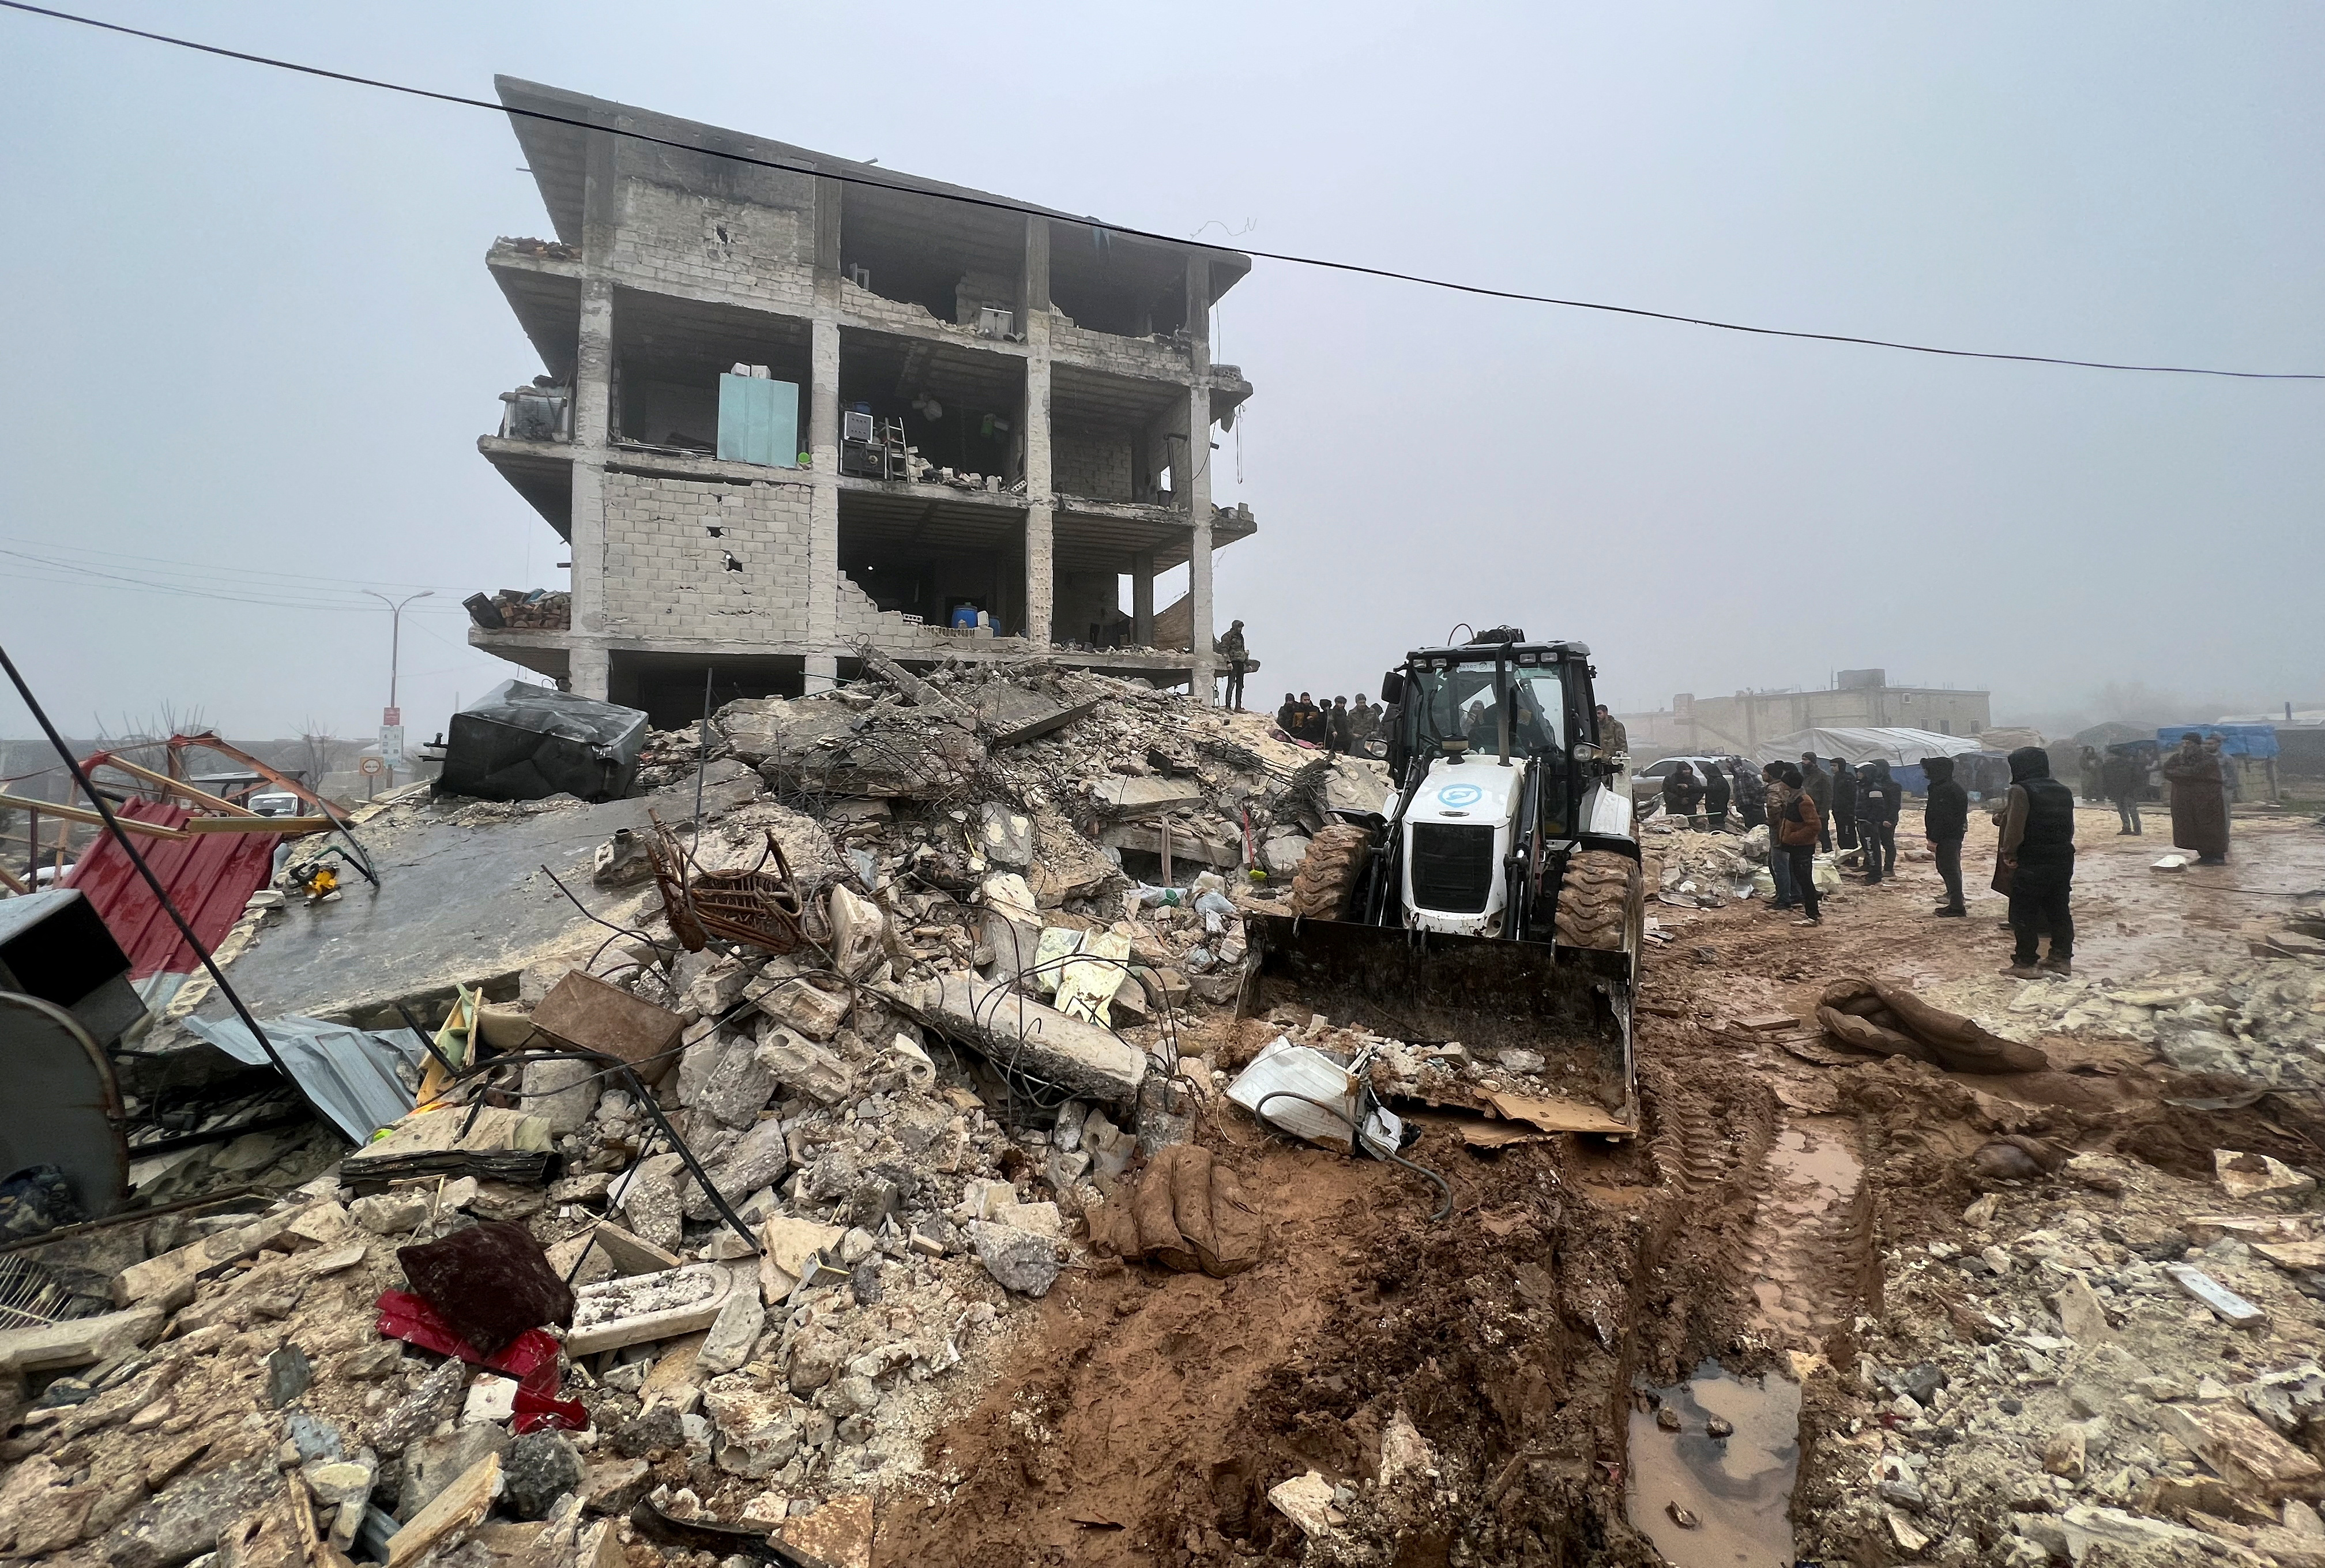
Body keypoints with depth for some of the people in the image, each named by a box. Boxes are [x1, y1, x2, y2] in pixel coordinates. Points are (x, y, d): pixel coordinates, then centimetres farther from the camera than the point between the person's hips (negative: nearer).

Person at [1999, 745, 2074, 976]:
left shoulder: (2021, 791, -14)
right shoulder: (2064, 791, 12)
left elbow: (2014, 829, -19)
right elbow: (2069, 828, 17)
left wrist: (2009, 854, -9)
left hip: (2031, 864, -8)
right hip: (2062, 861, 8)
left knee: (2024, 915, -1)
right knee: (2059, 911, 16)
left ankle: (2025, 964, 1)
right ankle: (2062, 958, 23)